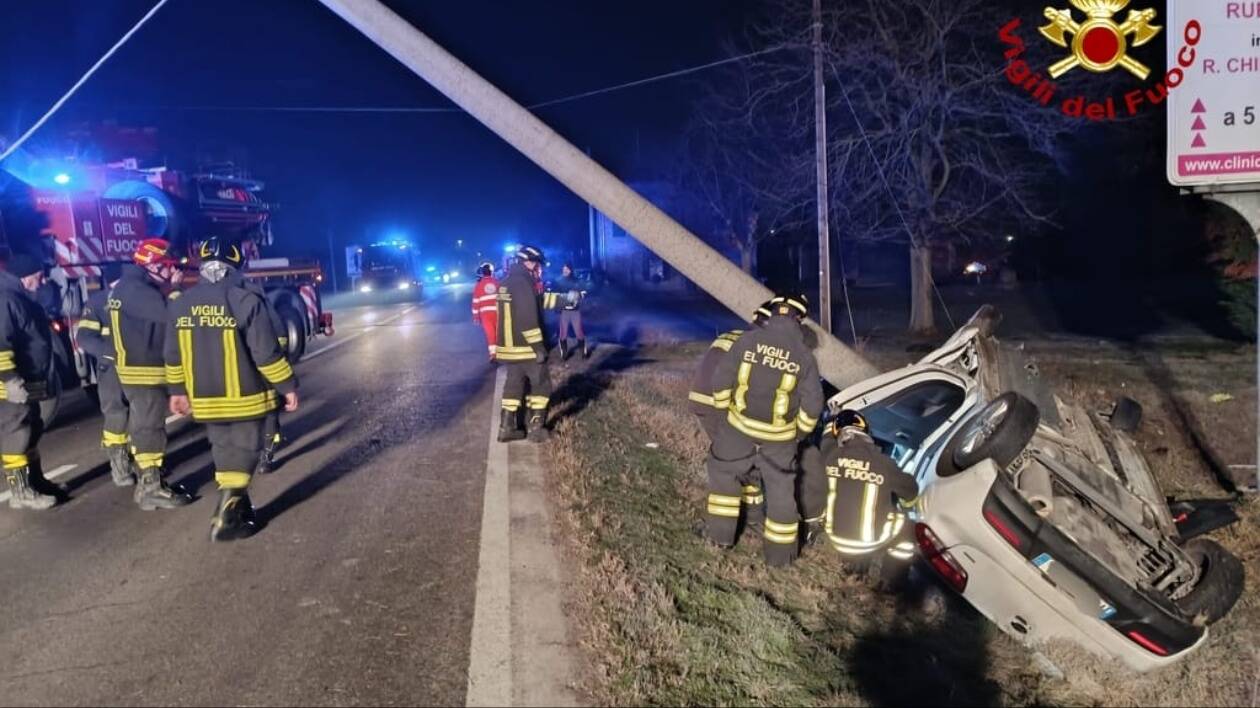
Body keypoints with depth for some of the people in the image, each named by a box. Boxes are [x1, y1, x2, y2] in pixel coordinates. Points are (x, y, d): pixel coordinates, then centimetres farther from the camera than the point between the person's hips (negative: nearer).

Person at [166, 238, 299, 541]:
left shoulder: (180, 305, 3)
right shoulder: (246, 300, -16)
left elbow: (173, 356, 10)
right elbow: (266, 353, -16)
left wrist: (178, 390, 22)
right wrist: (288, 386, -7)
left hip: (205, 399, 5)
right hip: (243, 397, -5)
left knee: (223, 451, 18)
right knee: (243, 451, 5)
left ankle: (237, 508, 27)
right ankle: (226, 516, -3)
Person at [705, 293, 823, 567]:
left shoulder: (747, 340, -9)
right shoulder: (804, 354, -9)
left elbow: (721, 379, -5)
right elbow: (812, 403, -7)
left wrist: (724, 408, 11)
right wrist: (802, 431, 10)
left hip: (740, 426, 0)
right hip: (779, 435, 0)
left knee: (724, 473, 21)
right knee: (781, 488, 13)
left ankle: (721, 532, 25)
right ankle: (780, 551, 23)